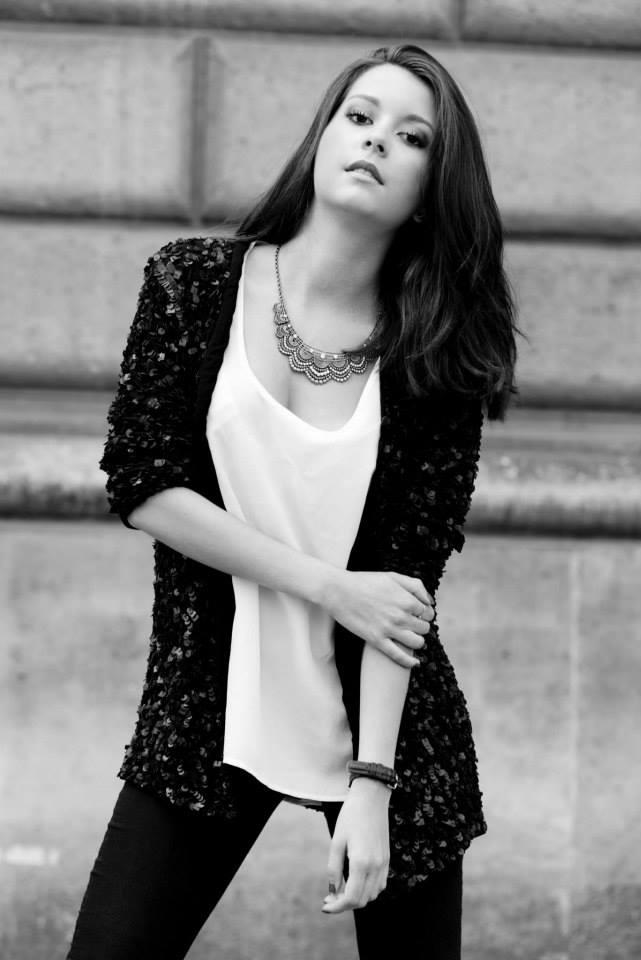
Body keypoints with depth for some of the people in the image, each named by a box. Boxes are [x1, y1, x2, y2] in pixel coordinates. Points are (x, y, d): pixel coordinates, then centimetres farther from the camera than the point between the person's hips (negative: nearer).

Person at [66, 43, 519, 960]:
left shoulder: (438, 356, -4)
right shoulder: (196, 283, -3)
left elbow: (409, 573, -10)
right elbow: (140, 482, -8)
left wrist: (371, 783, -18)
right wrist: (332, 588, -14)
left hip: (383, 720, 0)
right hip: (205, 707, 0)